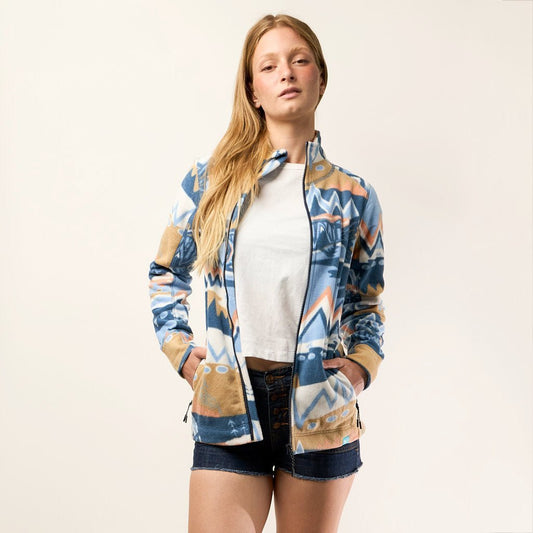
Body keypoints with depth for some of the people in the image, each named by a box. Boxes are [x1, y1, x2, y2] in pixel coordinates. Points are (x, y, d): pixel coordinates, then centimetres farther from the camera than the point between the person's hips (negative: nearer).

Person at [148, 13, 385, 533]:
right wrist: (180, 350, 3)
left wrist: (362, 363, 0)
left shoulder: (353, 197, 6)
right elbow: (166, 274, 15)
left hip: (321, 407, 1)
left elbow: (368, 304, 16)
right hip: (229, 400, -1)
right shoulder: (210, 180, 5)